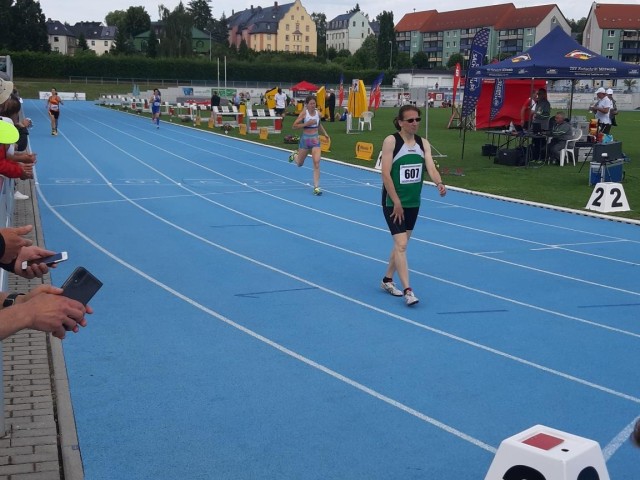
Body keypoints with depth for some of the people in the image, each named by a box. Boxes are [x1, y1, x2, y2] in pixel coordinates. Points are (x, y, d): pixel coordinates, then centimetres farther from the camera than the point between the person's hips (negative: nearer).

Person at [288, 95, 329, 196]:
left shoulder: (318, 113, 2)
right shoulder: (304, 113, -11)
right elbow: (294, 125, -14)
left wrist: (324, 133, 15)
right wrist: (307, 123, -23)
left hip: (315, 139, 2)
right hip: (305, 138, -2)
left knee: (316, 163, -13)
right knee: (299, 164, 16)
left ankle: (316, 187, -11)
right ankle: (294, 155, 55)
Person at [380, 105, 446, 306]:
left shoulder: (423, 143, 4)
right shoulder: (391, 141, -11)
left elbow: (430, 166, -9)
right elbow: (386, 174, -16)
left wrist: (439, 183, -30)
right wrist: (396, 202, -18)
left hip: (413, 202, 6)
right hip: (393, 203, -6)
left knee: (401, 243, 16)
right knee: (401, 244, -13)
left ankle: (387, 280, 33)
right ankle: (407, 290, -13)